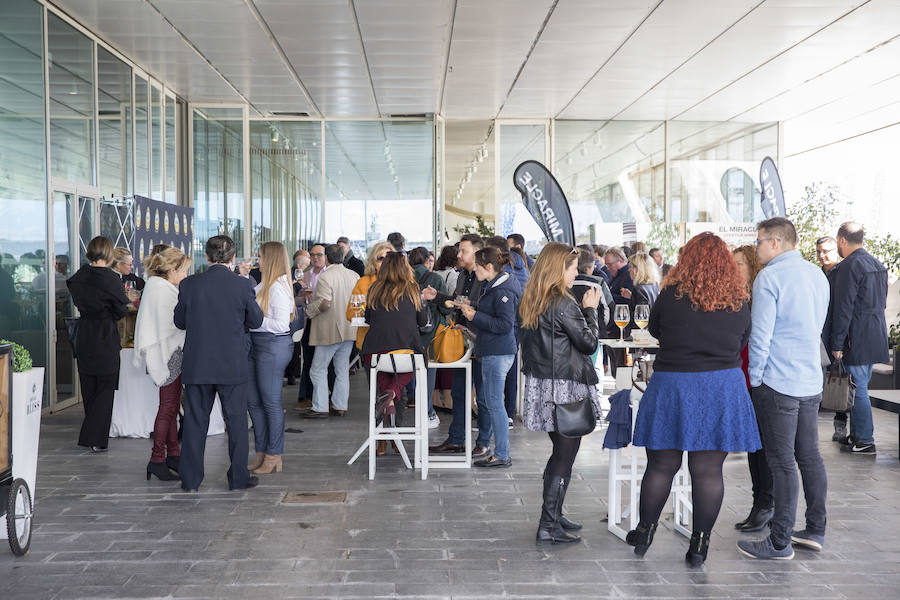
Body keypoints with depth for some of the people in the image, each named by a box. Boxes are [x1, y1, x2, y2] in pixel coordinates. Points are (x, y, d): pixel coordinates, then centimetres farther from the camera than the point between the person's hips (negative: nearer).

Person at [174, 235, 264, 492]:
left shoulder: (189, 284, -4)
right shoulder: (243, 285, -9)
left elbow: (179, 321, 6)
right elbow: (256, 320, 1)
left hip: (197, 365, 2)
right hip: (233, 365, -2)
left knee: (195, 421, 10)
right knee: (236, 420, 9)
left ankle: (190, 479, 16)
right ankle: (239, 478, 15)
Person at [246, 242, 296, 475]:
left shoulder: (278, 287, -15)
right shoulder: (264, 285, 12)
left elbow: (281, 325, -20)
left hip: (273, 345, -9)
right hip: (256, 344, 9)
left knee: (271, 402, -1)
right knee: (253, 401, 12)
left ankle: (274, 457, 9)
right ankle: (261, 453, 21)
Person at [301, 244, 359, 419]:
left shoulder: (325, 277, -15)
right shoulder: (354, 276, 7)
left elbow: (324, 304, -23)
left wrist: (309, 310, -7)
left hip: (329, 331, -7)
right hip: (349, 330, 7)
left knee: (319, 369, 2)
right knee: (342, 369, 13)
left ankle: (320, 408, 1)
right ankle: (340, 406, 16)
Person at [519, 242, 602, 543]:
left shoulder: (531, 302, 9)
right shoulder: (563, 304, -17)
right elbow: (589, 343, -11)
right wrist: (590, 309, 1)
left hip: (541, 384, 9)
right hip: (565, 388, -9)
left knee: (559, 453, 19)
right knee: (565, 457, -1)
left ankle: (554, 515, 28)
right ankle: (548, 526, 3)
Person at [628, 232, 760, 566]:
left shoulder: (670, 296, -7)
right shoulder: (739, 303, -1)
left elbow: (654, 331, 9)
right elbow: (741, 344, 13)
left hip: (671, 385, -1)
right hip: (723, 388, 1)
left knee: (661, 466, 10)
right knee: (708, 471, 6)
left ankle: (645, 532, 23)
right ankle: (700, 543, 12)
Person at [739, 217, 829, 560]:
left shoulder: (770, 277, -14)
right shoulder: (818, 275, 11)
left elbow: (760, 335, -16)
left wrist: (755, 378, -5)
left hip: (778, 384, -8)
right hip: (812, 382, 8)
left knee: (782, 463, -2)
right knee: (810, 457, 15)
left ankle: (780, 543, 5)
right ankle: (815, 530, 24)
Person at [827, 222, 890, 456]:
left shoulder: (850, 266, -15)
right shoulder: (877, 264, 14)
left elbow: (843, 308, -18)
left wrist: (837, 343, -15)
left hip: (858, 338, -9)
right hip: (876, 337, 9)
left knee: (858, 388, -2)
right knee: (859, 387, 16)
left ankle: (865, 441, 2)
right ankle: (857, 434, 24)